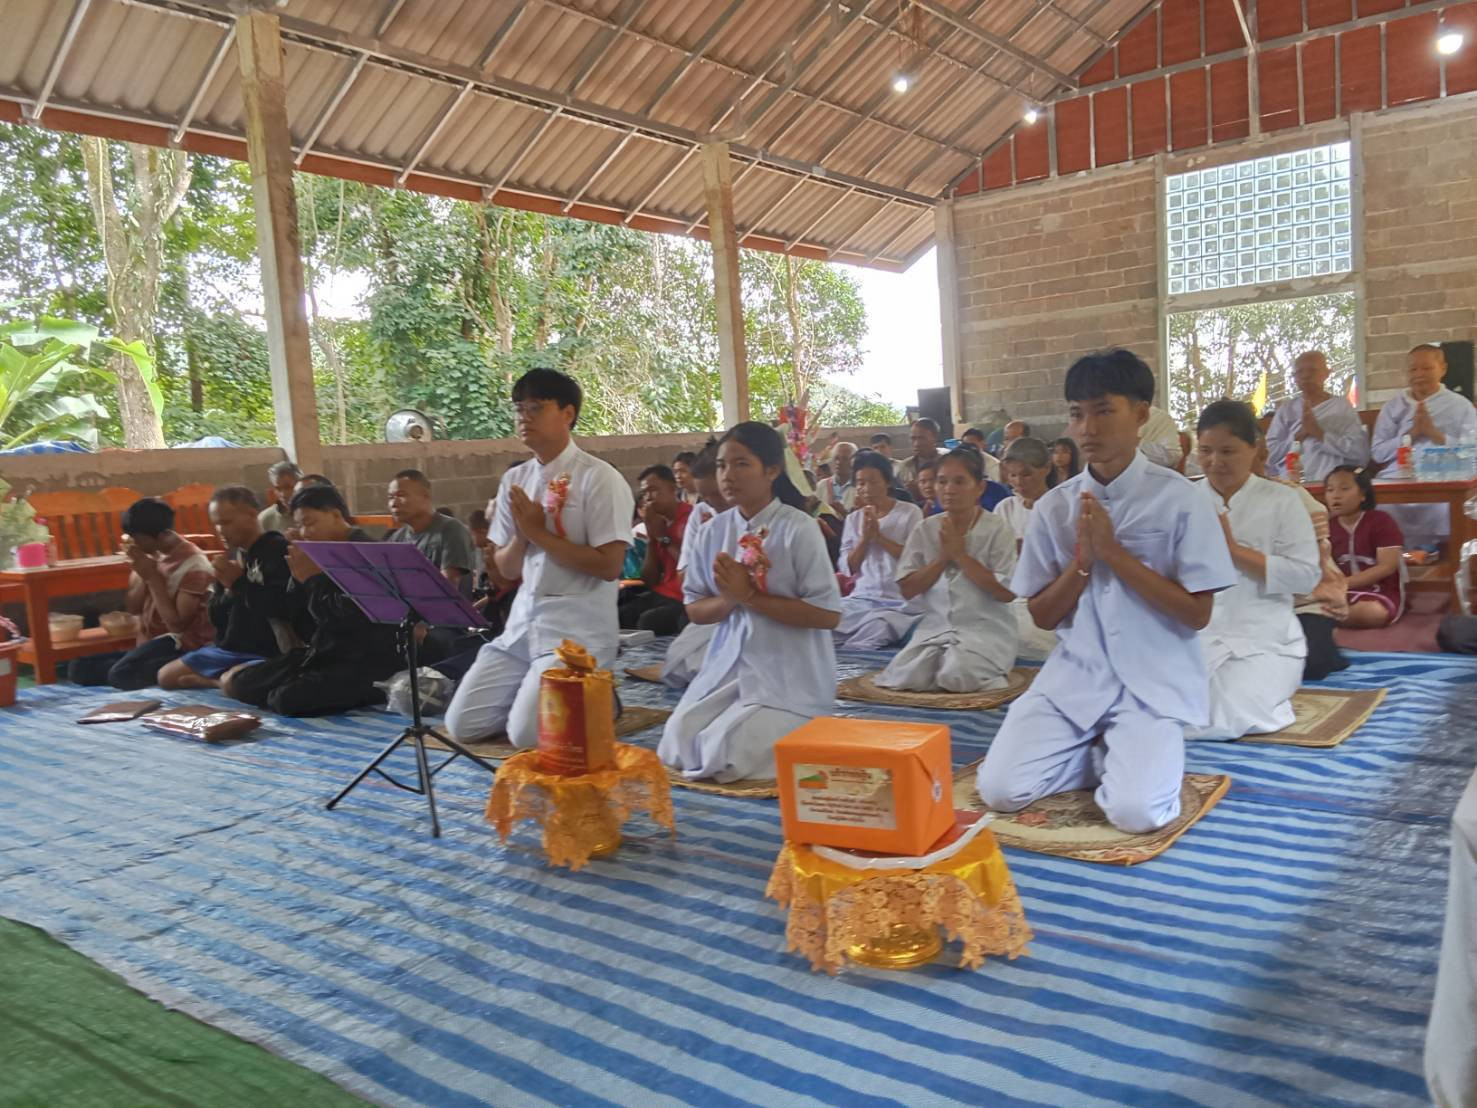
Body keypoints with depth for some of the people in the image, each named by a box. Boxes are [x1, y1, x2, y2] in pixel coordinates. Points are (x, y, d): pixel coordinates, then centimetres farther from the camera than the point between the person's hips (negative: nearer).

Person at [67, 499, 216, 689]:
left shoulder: (193, 564, -15)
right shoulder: (149, 553, 7)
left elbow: (178, 625, -18)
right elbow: (133, 608, 10)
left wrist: (152, 577, -18)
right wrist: (142, 575, -9)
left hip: (180, 645, -9)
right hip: (148, 645, 9)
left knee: (122, 675, -32)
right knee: (78, 668, -6)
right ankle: (161, 670, -10)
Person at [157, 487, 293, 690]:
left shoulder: (278, 549, -13)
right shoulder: (233, 556, 10)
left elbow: (285, 607, -27)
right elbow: (217, 618, 13)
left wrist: (239, 583, -17)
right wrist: (228, 590, -8)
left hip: (267, 652, -8)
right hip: (228, 649, 8)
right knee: (166, 676, 9)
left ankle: (215, 682, -5)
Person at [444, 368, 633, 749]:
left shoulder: (599, 478, -10)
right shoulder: (514, 480, 9)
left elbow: (609, 567, -17)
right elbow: (507, 570, 12)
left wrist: (540, 533, -15)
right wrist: (521, 536, -10)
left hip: (578, 627, -6)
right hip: (523, 621, 7)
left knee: (528, 735, -19)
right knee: (462, 725, 0)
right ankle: (538, 692, 22)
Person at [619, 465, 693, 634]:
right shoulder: (657, 522, 12)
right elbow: (649, 581, 10)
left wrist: (664, 538, -11)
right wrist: (651, 537, -1)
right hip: (660, 596, 7)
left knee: (648, 621, -29)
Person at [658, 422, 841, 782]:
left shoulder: (798, 529, -12)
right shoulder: (714, 531, 4)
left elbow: (828, 615, -16)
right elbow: (695, 610, 9)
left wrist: (751, 596, -18)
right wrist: (729, 599, -14)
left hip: (789, 675, -5)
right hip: (728, 665, 6)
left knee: (723, 754, -17)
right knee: (676, 747, -7)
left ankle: (802, 738, 10)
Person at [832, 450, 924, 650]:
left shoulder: (910, 513, 3)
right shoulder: (853, 519, 14)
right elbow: (847, 569, 7)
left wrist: (879, 535, -10)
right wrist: (865, 537, -7)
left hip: (900, 601, -3)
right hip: (861, 598, 4)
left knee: (877, 627, -33)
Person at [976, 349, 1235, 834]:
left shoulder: (1180, 499, -7)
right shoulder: (1054, 506, 2)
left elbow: (1197, 614, -10)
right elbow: (1042, 617, 5)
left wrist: (1114, 552, -16)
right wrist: (1082, 559, -13)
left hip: (1154, 680, -3)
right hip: (1074, 675, 3)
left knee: (1135, 811, -24)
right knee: (1000, 790, -12)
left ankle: (1144, 754, 10)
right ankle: (1100, 752, 12)